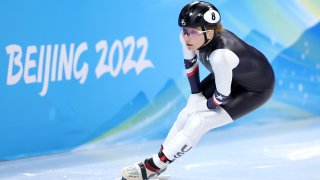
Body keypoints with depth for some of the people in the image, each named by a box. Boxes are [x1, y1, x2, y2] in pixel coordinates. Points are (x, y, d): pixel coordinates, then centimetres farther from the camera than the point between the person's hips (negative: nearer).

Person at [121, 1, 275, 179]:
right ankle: (161, 154, 24)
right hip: (230, 74, 7)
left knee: (198, 123, -11)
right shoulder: (190, 37, -22)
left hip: (256, 89, -7)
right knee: (189, 112, 5)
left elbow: (222, 94, -27)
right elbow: (190, 63, 0)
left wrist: (207, 105, -9)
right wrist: (196, 94, 5)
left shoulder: (221, 55, -43)